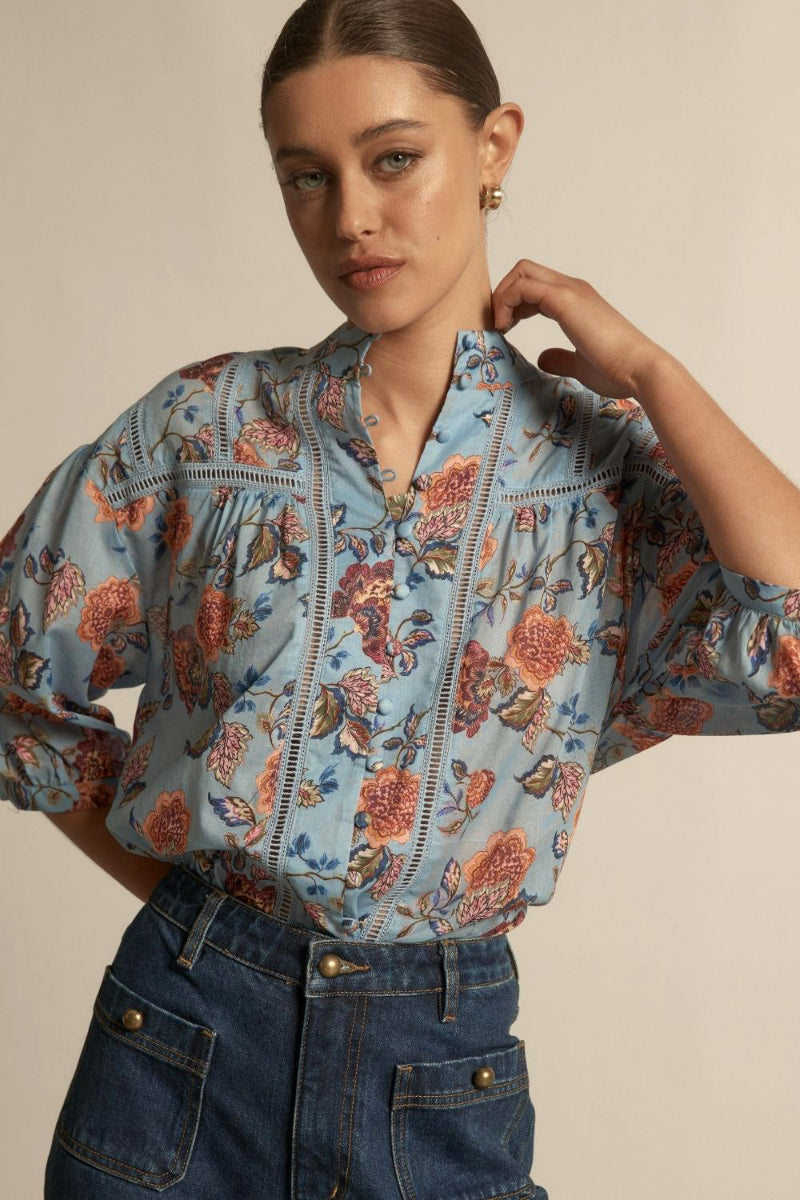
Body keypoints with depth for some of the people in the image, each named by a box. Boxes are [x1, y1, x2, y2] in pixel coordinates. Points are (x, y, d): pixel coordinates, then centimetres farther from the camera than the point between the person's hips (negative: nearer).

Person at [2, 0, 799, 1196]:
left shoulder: (606, 460, -4)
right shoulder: (206, 424, -3)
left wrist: (643, 369, -12)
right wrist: (181, 888, 3)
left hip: (441, 1069, 0)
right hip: (181, 1041, 0)